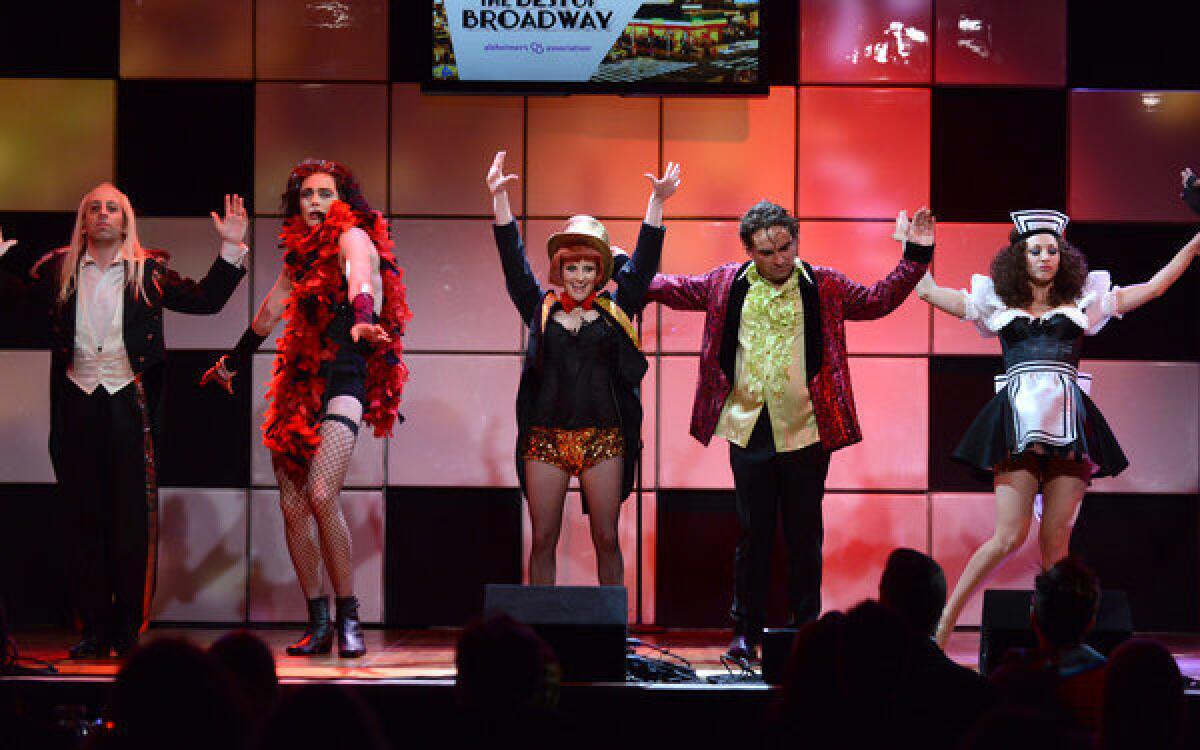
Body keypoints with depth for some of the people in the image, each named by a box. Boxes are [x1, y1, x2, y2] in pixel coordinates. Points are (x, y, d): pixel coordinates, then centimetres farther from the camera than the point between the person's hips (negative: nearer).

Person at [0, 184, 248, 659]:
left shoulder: (148, 271, 4)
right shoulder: (60, 270, 7)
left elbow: (206, 300, 6)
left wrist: (231, 249, -2)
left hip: (128, 404, -2)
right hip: (77, 404, 2)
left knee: (133, 517, -3)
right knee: (82, 517, 2)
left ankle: (129, 632, 3)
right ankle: (95, 630, 8)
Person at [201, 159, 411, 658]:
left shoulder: (353, 238, -4)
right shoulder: (301, 251, 16)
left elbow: (359, 278, -27)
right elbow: (270, 310, 31)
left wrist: (363, 319, -48)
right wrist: (232, 363, 43)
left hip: (343, 380, -7)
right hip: (301, 383, 7)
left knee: (321, 495, -21)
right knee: (292, 505, 0)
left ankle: (348, 617, -10)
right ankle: (317, 623, 7)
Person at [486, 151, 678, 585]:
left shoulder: (614, 309, 9)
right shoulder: (541, 308, 9)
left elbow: (644, 262, 4)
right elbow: (513, 260, 5)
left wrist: (657, 202, -6)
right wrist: (499, 197, -3)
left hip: (604, 439, 0)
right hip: (546, 436, 0)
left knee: (606, 539, 2)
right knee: (543, 539, 2)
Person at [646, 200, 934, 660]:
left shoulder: (823, 286, 3)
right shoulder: (727, 285, 5)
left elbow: (878, 300, 8)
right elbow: (675, 290, 16)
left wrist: (914, 258, 0)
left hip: (805, 432, -1)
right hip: (749, 430, 1)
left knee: (804, 536, 5)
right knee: (753, 535, 5)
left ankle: (806, 630, 14)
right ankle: (746, 632, 13)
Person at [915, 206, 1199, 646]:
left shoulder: (1082, 301, 18)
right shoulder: (999, 303, 16)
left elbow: (1151, 288, 22)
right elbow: (927, 290, 21)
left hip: (1070, 425, 2)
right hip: (1018, 423, -2)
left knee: (1056, 542, -2)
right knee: (1009, 536, -13)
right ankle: (945, 620, -5)